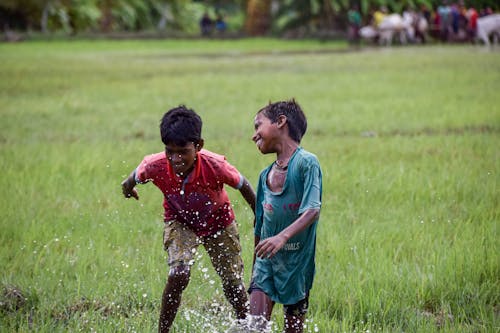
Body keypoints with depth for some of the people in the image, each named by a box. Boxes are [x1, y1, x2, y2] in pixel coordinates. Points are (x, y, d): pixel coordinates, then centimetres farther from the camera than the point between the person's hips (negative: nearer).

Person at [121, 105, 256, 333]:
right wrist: (128, 187, 17)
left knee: (233, 284, 7)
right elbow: (135, 178, -7)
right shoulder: (155, 166, -33)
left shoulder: (215, 166, -37)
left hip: (219, 223, 0)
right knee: (178, 274, -24)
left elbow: (243, 186, -17)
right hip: (180, 223, 0)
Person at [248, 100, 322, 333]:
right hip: (266, 259, 5)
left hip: (296, 259, -5)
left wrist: (283, 237, -35)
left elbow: (312, 212, -21)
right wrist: (254, 270, 23)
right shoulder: (266, 175, 12)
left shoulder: (306, 162, -9)